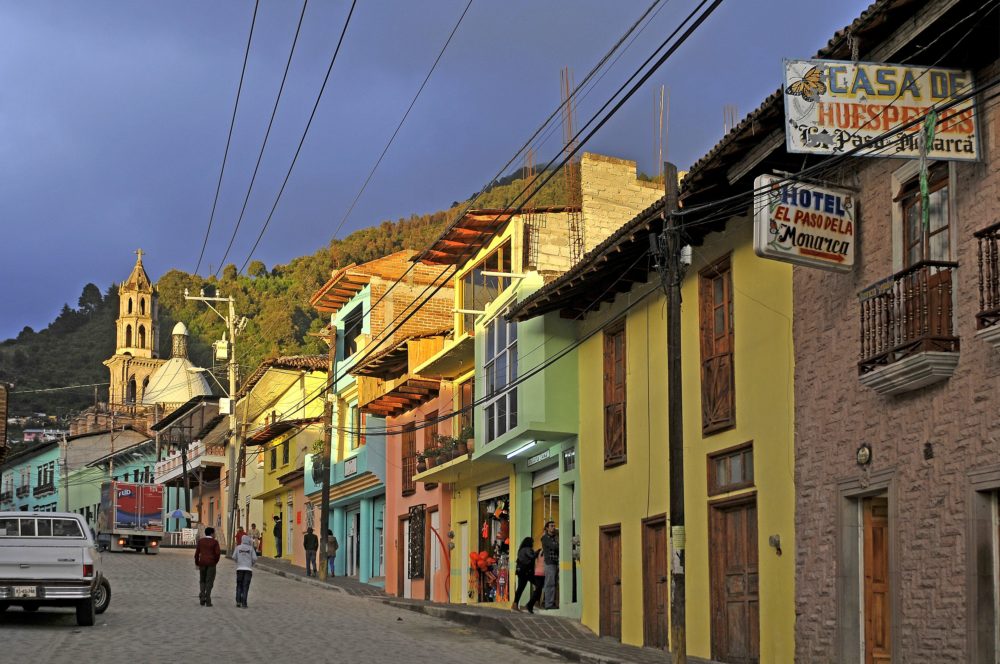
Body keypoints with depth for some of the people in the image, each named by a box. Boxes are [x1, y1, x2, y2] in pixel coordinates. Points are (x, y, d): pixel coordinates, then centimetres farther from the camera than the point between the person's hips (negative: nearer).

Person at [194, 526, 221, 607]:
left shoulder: (200, 541, 5)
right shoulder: (215, 542, -3)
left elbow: (197, 553, 3)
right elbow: (218, 553, -9)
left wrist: (197, 563, 12)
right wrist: (215, 562, 7)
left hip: (202, 563, 2)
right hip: (211, 564, -2)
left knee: (202, 581, 16)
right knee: (209, 582, 2)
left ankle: (202, 596, -3)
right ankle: (208, 600, -3)